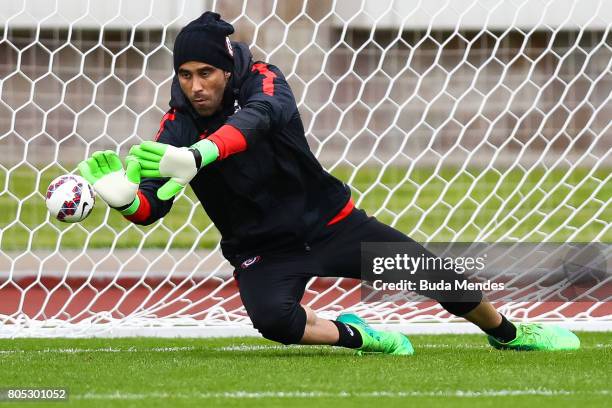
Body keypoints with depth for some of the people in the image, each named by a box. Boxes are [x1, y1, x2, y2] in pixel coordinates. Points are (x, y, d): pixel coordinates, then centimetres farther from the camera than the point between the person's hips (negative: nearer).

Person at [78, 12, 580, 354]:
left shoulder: (263, 79, -19)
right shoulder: (178, 125, -13)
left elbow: (258, 118, -44)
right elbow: (152, 206, -21)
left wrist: (198, 156, -64)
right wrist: (124, 197, -47)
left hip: (328, 219, 0)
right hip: (261, 248, 0)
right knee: (273, 318, -33)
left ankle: (507, 332, 29)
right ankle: (356, 337, -4)